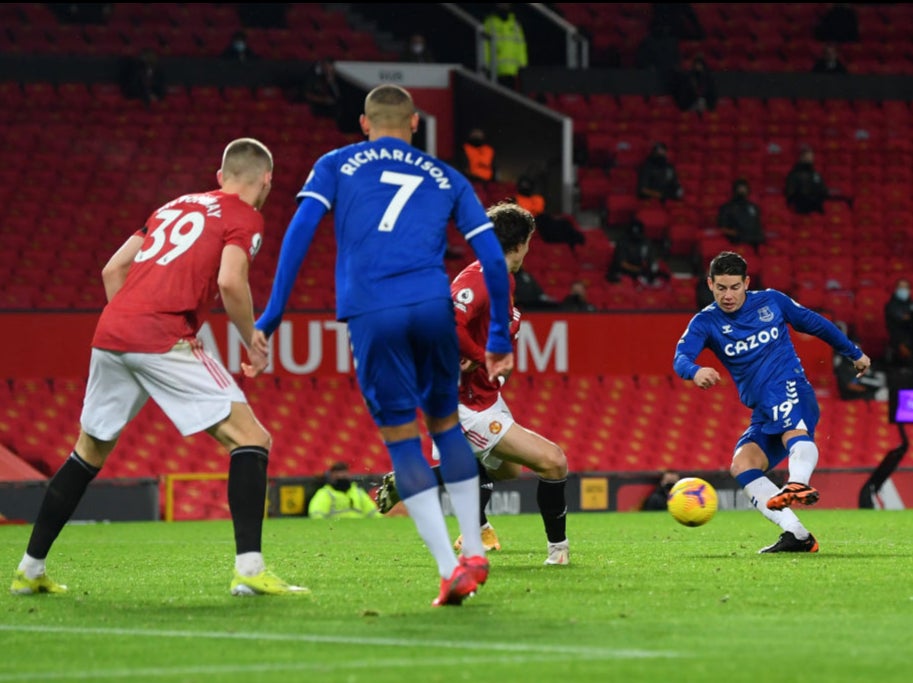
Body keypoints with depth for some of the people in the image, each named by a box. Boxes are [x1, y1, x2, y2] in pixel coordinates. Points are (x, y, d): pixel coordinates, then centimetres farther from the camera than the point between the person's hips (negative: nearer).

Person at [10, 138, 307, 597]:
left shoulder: (174, 206, 27)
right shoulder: (245, 217, 7)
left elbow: (113, 270, 22)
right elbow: (230, 282, -11)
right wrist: (252, 342, 2)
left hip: (110, 334, 7)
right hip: (163, 339, -7)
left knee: (89, 452, 23)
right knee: (251, 442, -3)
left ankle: (30, 570, 27)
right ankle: (249, 568, -16)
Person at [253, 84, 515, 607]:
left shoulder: (336, 166, 19)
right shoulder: (445, 177, 22)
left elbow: (301, 232, 4)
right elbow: (493, 258, 16)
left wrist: (272, 316, 2)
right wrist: (500, 339, 22)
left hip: (371, 316, -1)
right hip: (433, 306, 1)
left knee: (402, 441, 5)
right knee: (446, 424, 21)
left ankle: (450, 569, -2)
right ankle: (474, 554, 21)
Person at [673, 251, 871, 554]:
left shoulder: (771, 301, 7)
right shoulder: (705, 322, 5)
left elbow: (815, 323, 22)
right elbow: (680, 357, -12)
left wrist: (854, 353, 31)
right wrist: (695, 371, -37)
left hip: (790, 389, -4)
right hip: (762, 413, 4)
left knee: (795, 431, -38)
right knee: (742, 466, -21)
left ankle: (798, 484, -71)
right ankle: (796, 535, -29)